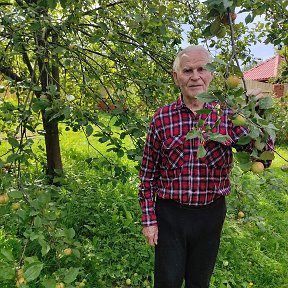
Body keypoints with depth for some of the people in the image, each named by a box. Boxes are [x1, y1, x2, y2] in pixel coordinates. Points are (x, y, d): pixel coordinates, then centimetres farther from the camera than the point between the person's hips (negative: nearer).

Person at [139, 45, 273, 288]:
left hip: (211, 213, 2)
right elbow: (148, 172, -3)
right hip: (169, 213, -1)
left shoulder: (227, 115, -6)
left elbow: (262, 160, -8)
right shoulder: (162, 118, -9)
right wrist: (149, 219, -2)